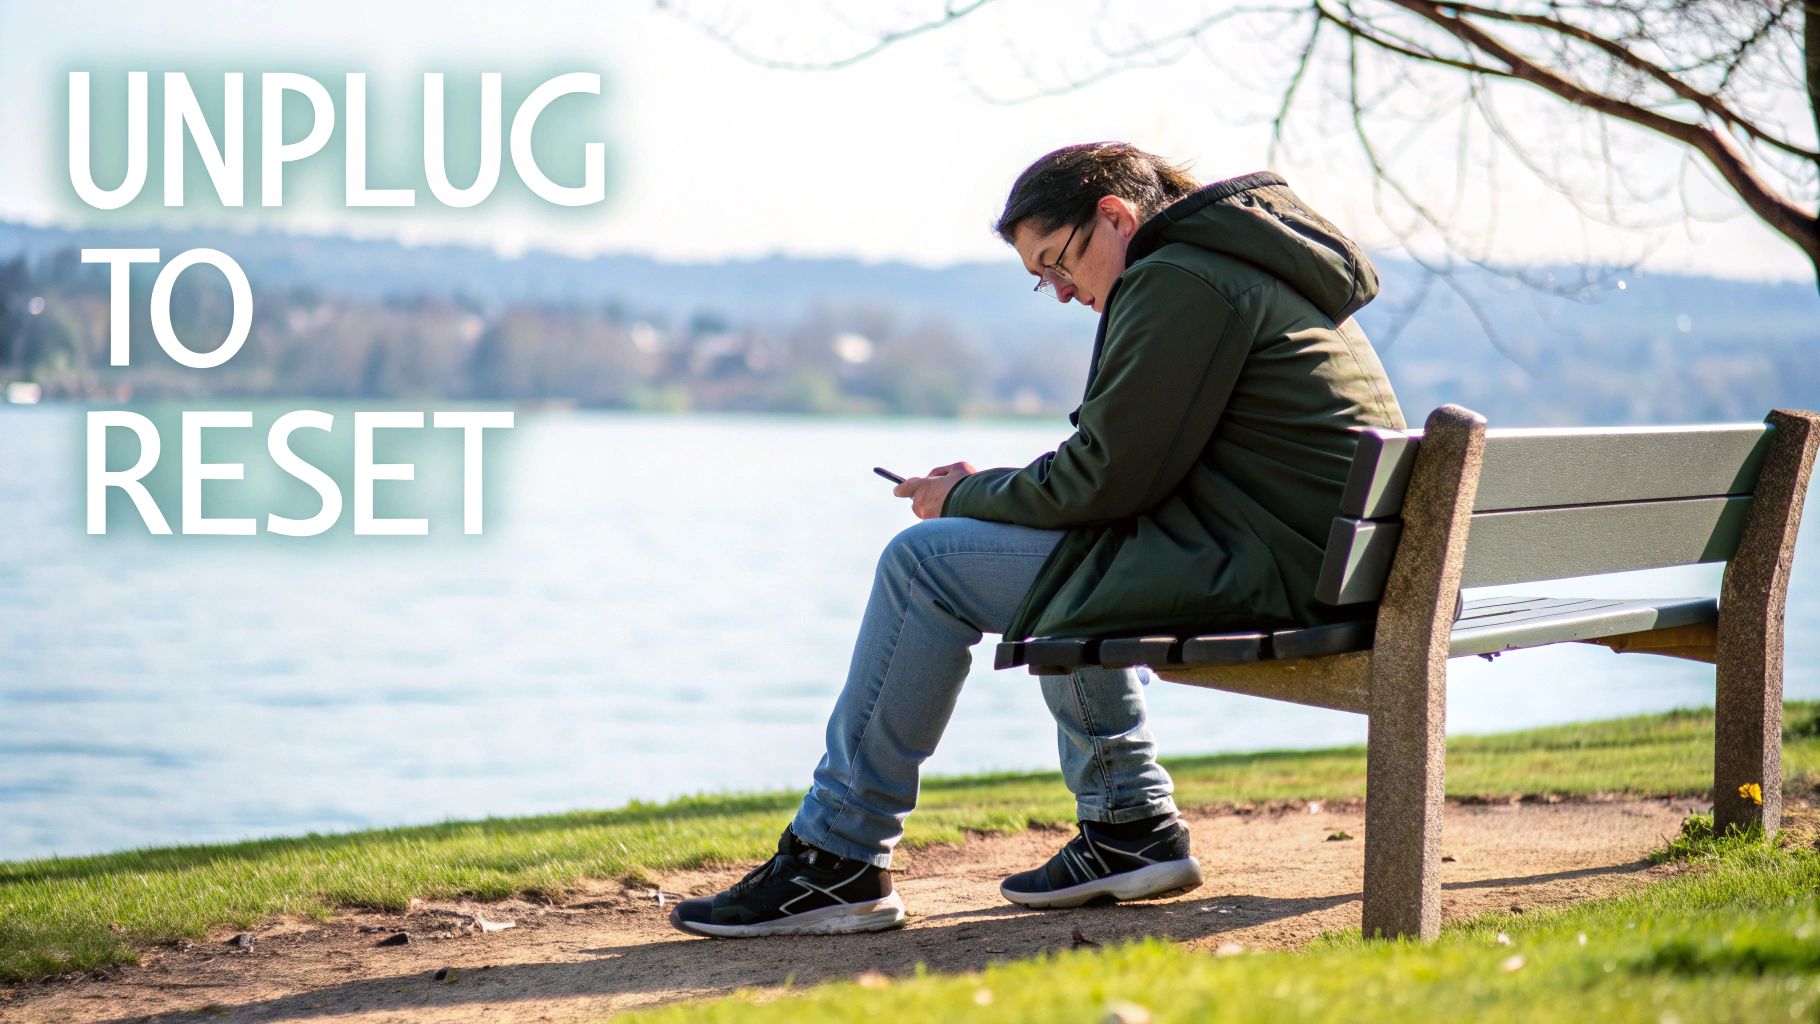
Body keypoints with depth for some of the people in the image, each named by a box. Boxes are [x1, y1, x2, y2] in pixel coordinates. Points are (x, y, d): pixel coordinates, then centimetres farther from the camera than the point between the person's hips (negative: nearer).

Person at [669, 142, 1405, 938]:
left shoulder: (1176, 281, -11)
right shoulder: (1238, 261, 22)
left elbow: (1108, 476, -15)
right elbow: (1132, 465, 22)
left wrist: (967, 497, 1)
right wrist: (986, 492, 11)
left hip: (1257, 566, -11)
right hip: (1318, 563, 11)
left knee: (927, 564, -5)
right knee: (1065, 556, 31)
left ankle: (835, 863, 0)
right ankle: (1129, 827, 26)